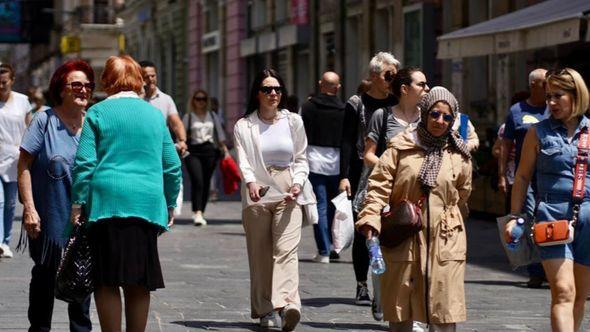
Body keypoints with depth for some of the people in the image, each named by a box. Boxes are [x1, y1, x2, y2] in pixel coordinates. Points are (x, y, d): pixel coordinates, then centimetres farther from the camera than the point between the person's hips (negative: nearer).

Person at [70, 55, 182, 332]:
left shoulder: (97, 113, 3)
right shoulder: (155, 114, 12)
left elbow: (84, 163, -4)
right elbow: (172, 166, 13)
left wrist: (78, 203, 1)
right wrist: (170, 205, 23)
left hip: (108, 202, -3)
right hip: (149, 203, 3)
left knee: (107, 282, -2)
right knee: (139, 283, 7)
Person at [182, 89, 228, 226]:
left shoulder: (213, 116, 15)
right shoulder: (188, 117, 7)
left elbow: (220, 133, 14)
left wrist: (224, 148, 4)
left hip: (210, 151, 3)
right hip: (193, 152, -3)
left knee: (206, 183, 4)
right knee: (197, 181, -16)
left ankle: (199, 212, 15)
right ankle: (197, 213, -22)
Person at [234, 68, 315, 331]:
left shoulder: (293, 122, 12)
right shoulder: (244, 126, 7)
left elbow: (300, 159, 15)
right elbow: (243, 161, -6)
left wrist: (298, 183, -5)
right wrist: (250, 182, -26)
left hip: (288, 194, 0)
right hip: (257, 194, 0)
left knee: (286, 249, -16)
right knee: (260, 255, 2)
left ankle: (287, 304, -32)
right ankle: (265, 310, 10)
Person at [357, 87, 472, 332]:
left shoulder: (459, 156, 5)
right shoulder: (401, 147, -2)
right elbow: (379, 183, -5)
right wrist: (370, 218, -17)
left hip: (444, 239, 1)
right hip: (404, 238, -1)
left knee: (444, 311, -1)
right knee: (400, 309, 7)